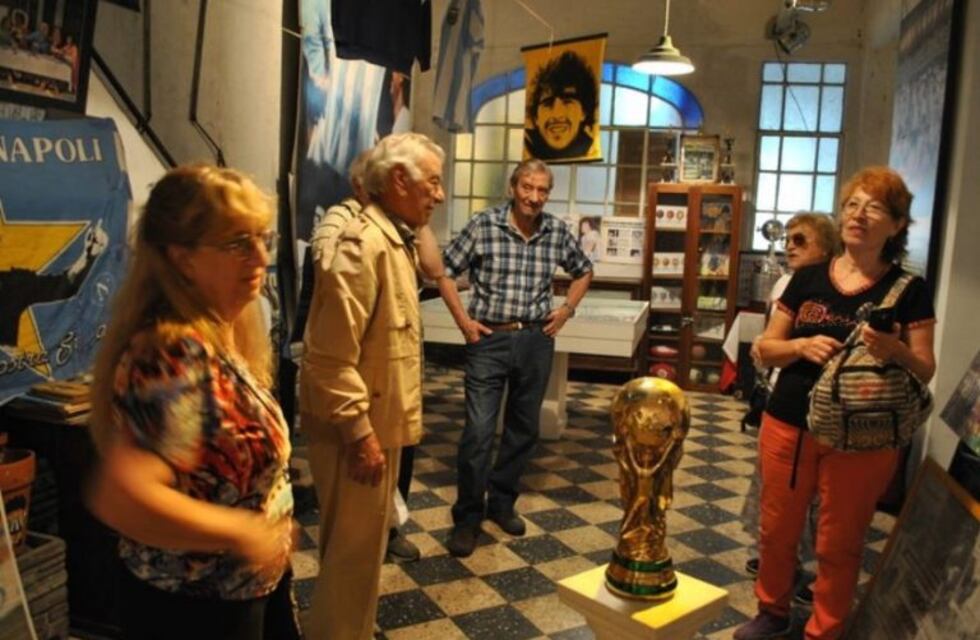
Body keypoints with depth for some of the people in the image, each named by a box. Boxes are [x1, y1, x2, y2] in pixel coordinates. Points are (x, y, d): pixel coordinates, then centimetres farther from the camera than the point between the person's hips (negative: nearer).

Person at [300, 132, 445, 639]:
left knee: (363, 545, 23)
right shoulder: (363, 243, -22)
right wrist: (360, 433, -24)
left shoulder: (395, 240, 10)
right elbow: (333, 357, -26)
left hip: (379, 421, 10)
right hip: (359, 429, -10)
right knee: (353, 551, 3)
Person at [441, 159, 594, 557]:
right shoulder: (484, 224, -8)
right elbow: (445, 271, 0)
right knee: (478, 430, -6)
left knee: (523, 428, 12)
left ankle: (501, 502, 30)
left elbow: (584, 272, 20)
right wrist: (463, 320, -5)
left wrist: (567, 310, 7)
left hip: (536, 340, 4)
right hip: (489, 339, -3)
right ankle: (467, 516, 9)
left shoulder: (558, 231, 2)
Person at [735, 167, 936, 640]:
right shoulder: (807, 279, 2)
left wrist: (895, 350, -26)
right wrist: (802, 345, -16)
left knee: (838, 544, 10)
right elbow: (766, 348, 5)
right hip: (788, 426, 3)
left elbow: (925, 371, -5)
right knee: (777, 530, 15)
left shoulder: (908, 290, -4)